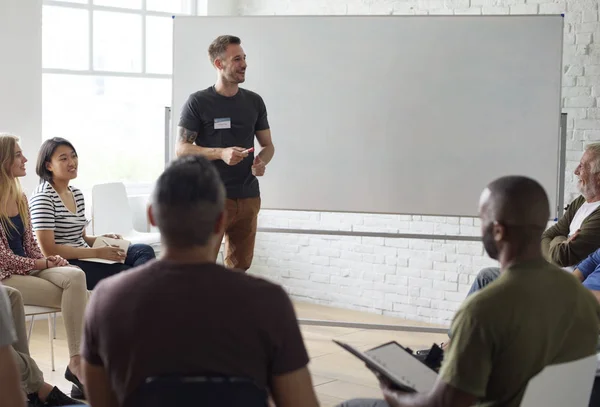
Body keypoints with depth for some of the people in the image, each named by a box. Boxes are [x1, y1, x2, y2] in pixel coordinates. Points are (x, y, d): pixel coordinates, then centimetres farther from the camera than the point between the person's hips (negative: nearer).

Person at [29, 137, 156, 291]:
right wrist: (97, 252, -18)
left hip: (84, 257, 9)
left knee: (144, 251, -8)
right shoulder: (43, 197, -11)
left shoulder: (77, 194, 15)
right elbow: (48, 250, -18)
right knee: (129, 274, -24)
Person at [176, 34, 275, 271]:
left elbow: (268, 145, 16)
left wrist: (262, 161, -8)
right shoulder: (198, 102, -4)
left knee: (240, 266, 12)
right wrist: (221, 153, -21)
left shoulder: (254, 101, 9)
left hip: (249, 197, 5)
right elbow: (182, 149, -6)